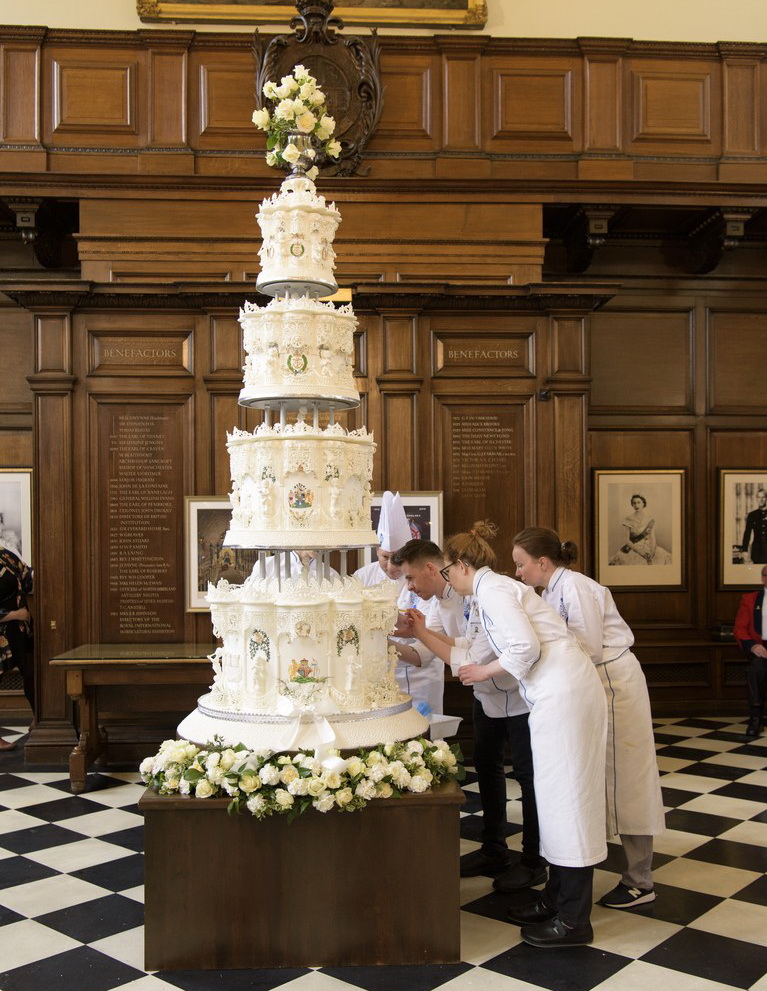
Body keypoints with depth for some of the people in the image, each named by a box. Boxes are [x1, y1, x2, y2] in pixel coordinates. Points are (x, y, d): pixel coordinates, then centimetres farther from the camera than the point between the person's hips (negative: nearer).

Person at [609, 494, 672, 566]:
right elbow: (627, 540, -2)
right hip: (633, 549, -2)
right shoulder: (628, 520, 0)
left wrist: (652, 552, -18)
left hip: (648, 548, 2)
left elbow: (652, 538, -1)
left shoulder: (650, 520, 5)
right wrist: (638, 550, -17)